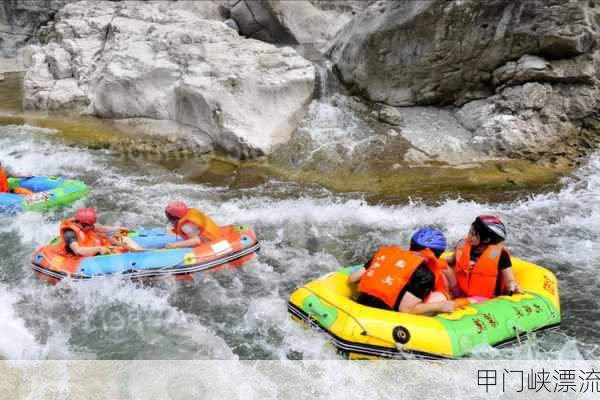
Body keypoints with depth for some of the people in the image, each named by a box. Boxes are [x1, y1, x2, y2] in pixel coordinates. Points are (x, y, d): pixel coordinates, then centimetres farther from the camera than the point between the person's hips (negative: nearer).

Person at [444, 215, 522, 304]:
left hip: (483, 297, -5)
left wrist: (513, 287, -34)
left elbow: (509, 280, -13)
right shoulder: (462, 245, -4)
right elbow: (452, 261, 16)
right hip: (461, 292, 5)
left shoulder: (499, 255, -16)